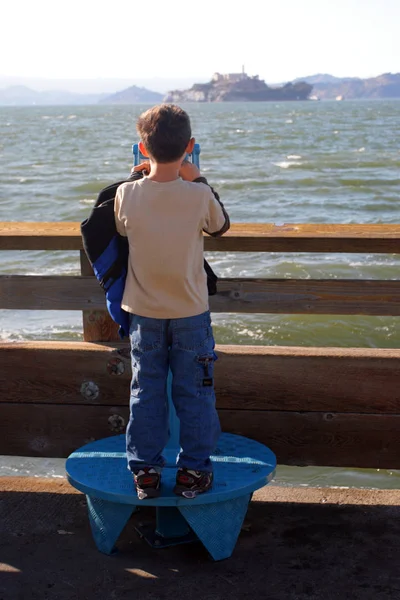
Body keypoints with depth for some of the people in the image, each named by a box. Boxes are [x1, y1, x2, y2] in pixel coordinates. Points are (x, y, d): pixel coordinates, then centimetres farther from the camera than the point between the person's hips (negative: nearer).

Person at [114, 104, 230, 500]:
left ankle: (145, 472, 18)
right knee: (194, 394, 11)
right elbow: (221, 227, 4)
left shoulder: (126, 195, -13)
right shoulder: (200, 196, -17)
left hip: (144, 314, 2)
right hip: (191, 314, -1)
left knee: (145, 394, 12)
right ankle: (193, 472, 17)